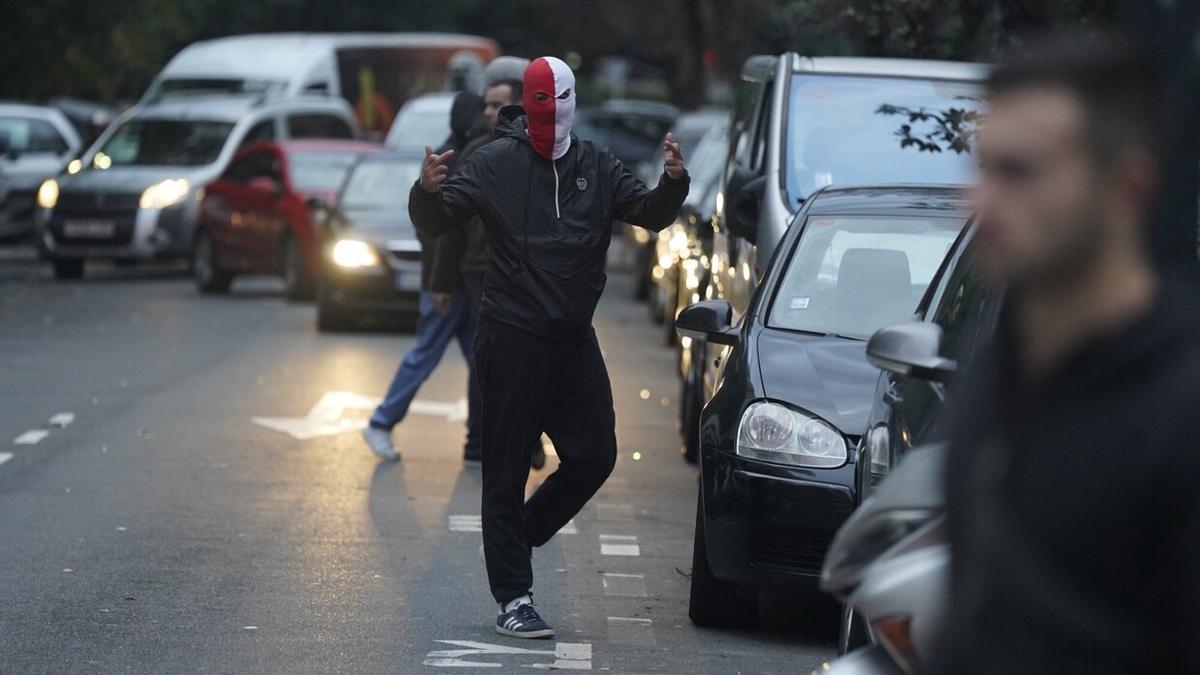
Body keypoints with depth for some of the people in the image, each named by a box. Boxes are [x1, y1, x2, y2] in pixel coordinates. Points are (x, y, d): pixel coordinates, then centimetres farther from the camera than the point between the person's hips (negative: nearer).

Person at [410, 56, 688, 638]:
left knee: (594, 456, 6)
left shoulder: (596, 166, 7)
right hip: (512, 338, -5)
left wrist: (672, 183, -15)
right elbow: (437, 222, -10)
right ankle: (513, 601, 1)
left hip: (574, 338, 5)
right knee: (507, 471, -1)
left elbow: (650, 214, 5)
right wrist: (429, 191, -33)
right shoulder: (496, 163, -6)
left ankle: (518, 534, 27)